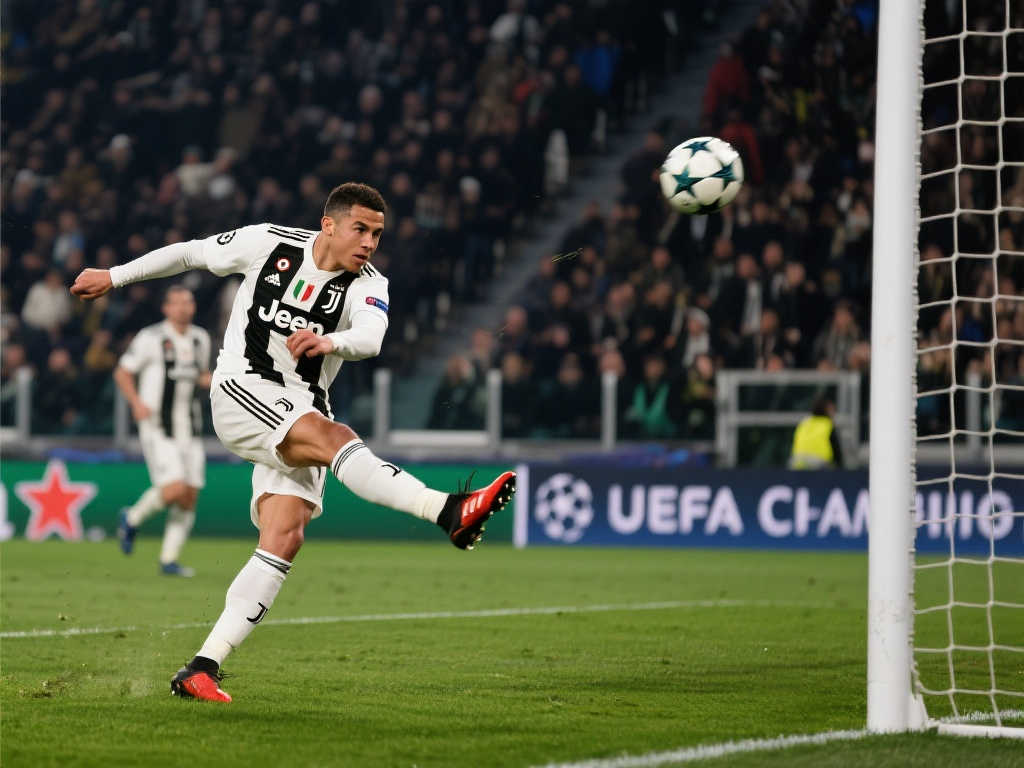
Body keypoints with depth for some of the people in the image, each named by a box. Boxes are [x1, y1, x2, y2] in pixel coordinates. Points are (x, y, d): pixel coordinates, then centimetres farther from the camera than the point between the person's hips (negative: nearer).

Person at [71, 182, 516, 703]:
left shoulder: (368, 286, 0)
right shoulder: (267, 244, -2)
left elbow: (370, 339, -23)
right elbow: (189, 254, 13)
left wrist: (328, 342, -45)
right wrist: (114, 276, 19)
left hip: (301, 416, 4)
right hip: (241, 392, -4)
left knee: (285, 538, -12)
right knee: (335, 438, -31)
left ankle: (201, 669, -11)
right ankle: (450, 513, -49)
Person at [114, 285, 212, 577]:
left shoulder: (200, 339, 12)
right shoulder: (151, 338, -6)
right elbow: (122, 373, -1)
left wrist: (210, 381, 3)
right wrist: (136, 402, -17)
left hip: (189, 429, 6)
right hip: (158, 428, -6)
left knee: (189, 497, 0)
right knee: (175, 489, -20)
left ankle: (169, 559, 10)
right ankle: (132, 518, 7)